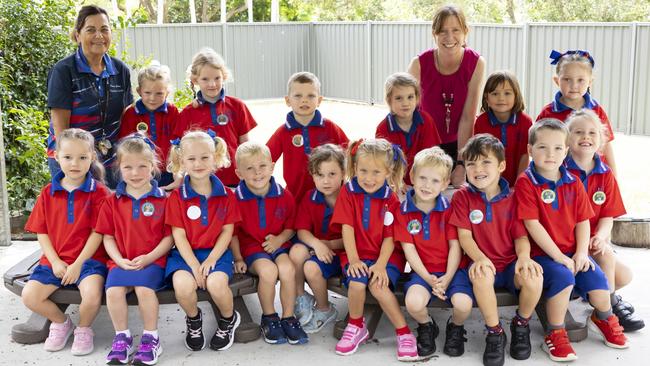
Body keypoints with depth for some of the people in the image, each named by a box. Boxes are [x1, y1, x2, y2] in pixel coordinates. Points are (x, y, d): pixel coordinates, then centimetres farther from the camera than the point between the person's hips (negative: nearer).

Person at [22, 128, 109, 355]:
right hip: (55, 261, 4)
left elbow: (98, 232, -7)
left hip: (89, 259, -4)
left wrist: (78, 264, -14)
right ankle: (61, 322, 14)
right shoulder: (48, 193, 7)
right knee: (29, 296, -16)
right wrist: (55, 262, -7)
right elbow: (41, 232, 7)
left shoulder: (98, 192, -3)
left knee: (92, 295, -30)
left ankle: (83, 329, 4)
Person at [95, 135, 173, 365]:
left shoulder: (163, 199, 1)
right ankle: (122, 337, -3)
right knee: (113, 291, -24)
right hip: (121, 261, 3)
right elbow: (107, 236, 9)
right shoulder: (113, 201, 9)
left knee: (144, 289, -29)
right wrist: (119, 260, -7)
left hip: (152, 260, -2)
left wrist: (149, 257, -12)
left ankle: (151, 338, -10)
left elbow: (169, 236, 0)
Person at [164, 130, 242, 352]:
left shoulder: (226, 195, 3)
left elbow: (227, 231, 0)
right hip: (186, 253, 0)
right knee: (183, 285, -31)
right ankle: (193, 320, 5)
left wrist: (211, 260, -13)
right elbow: (179, 235, -4)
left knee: (216, 283, -30)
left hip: (216, 252, 0)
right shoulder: (177, 197, -1)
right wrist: (194, 265, -16)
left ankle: (229, 320, 4)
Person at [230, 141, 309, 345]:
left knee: (287, 269, -29)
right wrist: (238, 258, -7)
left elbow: (291, 226, 10)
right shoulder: (236, 199, -7)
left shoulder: (284, 196, 0)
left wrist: (280, 239, -10)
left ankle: (288, 318, -8)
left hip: (278, 245, 2)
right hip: (251, 248, -2)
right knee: (268, 270, -31)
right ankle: (269, 317, -6)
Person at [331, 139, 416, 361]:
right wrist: (353, 259, -16)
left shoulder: (391, 199, -1)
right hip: (358, 255, 1)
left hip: (386, 256, -1)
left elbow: (390, 237, -5)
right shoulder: (348, 192, -1)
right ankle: (356, 326, 0)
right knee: (357, 282, -29)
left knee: (378, 285, -30)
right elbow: (347, 227, -7)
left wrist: (381, 264, -19)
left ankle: (404, 332, -12)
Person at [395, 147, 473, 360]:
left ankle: (455, 328, 12)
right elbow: (409, 249, -4)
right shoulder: (404, 211, -1)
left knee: (463, 304, -27)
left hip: (452, 269, 0)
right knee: (413, 302, -30)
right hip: (423, 271, 0)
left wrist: (447, 278, -15)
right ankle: (426, 327, 8)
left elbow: (455, 246, -2)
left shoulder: (449, 209, 0)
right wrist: (428, 278, -14)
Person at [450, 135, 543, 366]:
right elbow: (464, 235, -4)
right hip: (484, 264, -1)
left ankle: (521, 325, 1)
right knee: (481, 276, -38)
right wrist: (479, 258, -22)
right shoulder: (462, 197, 2)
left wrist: (523, 257, -21)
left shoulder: (512, 198, 5)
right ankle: (495, 333, -15)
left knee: (533, 276, -32)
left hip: (511, 264, 2)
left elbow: (521, 235, 1)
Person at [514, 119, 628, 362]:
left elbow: (583, 221, 7)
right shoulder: (525, 183, -10)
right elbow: (532, 224, -15)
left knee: (597, 278, -14)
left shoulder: (573, 183, 8)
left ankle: (604, 319, 21)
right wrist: (558, 257, -17)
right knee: (563, 277, -30)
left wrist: (581, 253, -8)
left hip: (572, 251, 5)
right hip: (542, 253, -5)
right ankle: (555, 334, -10)